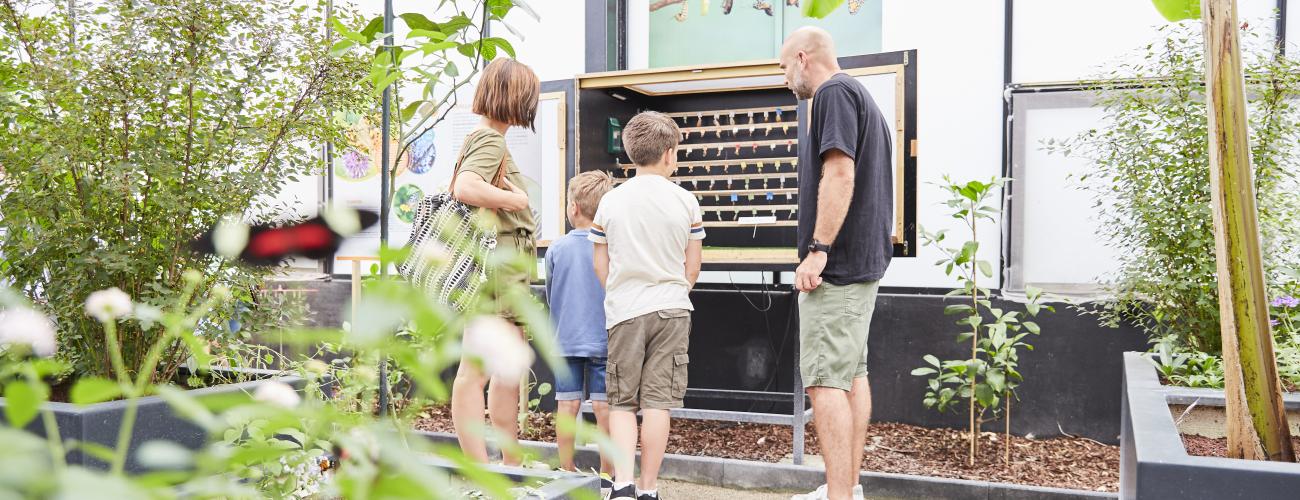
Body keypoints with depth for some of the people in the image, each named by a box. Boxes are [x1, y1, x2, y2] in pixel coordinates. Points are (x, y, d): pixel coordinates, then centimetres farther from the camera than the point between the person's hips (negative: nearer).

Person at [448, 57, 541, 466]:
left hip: (507, 270, 11)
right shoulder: (490, 139, -13)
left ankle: (512, 467, 26)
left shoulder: (485, 137, 18)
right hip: (498, 263, -11)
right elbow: (465, 188, -30)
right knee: (474, 373, -5)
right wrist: (514, 199, -16)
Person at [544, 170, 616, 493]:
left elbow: (549, 296, 10)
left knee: (567, 406, 7)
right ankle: (606, 474, 10)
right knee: (603, 407, 3)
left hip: (564, 341, 2)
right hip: (603, 342, -2)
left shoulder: (556, 248, 0)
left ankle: (566, 471, 16)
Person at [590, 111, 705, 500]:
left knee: (622, 402, 8)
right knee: (658, 401, 3)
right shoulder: (685, 201, -1)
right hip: (671, 310, 0)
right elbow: (692, 269, 4)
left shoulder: (610, 201, 1)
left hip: (623, 311, 1)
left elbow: (601, 268, 5)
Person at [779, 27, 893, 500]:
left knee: (825, 380, -11)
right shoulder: (864, 98, 22)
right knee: (853, 374, 13)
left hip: (836, 264, -11)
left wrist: (818, 249, -22)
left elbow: (839, 173, -21)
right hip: (865, 261, 11)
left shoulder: (834, 92, -9)